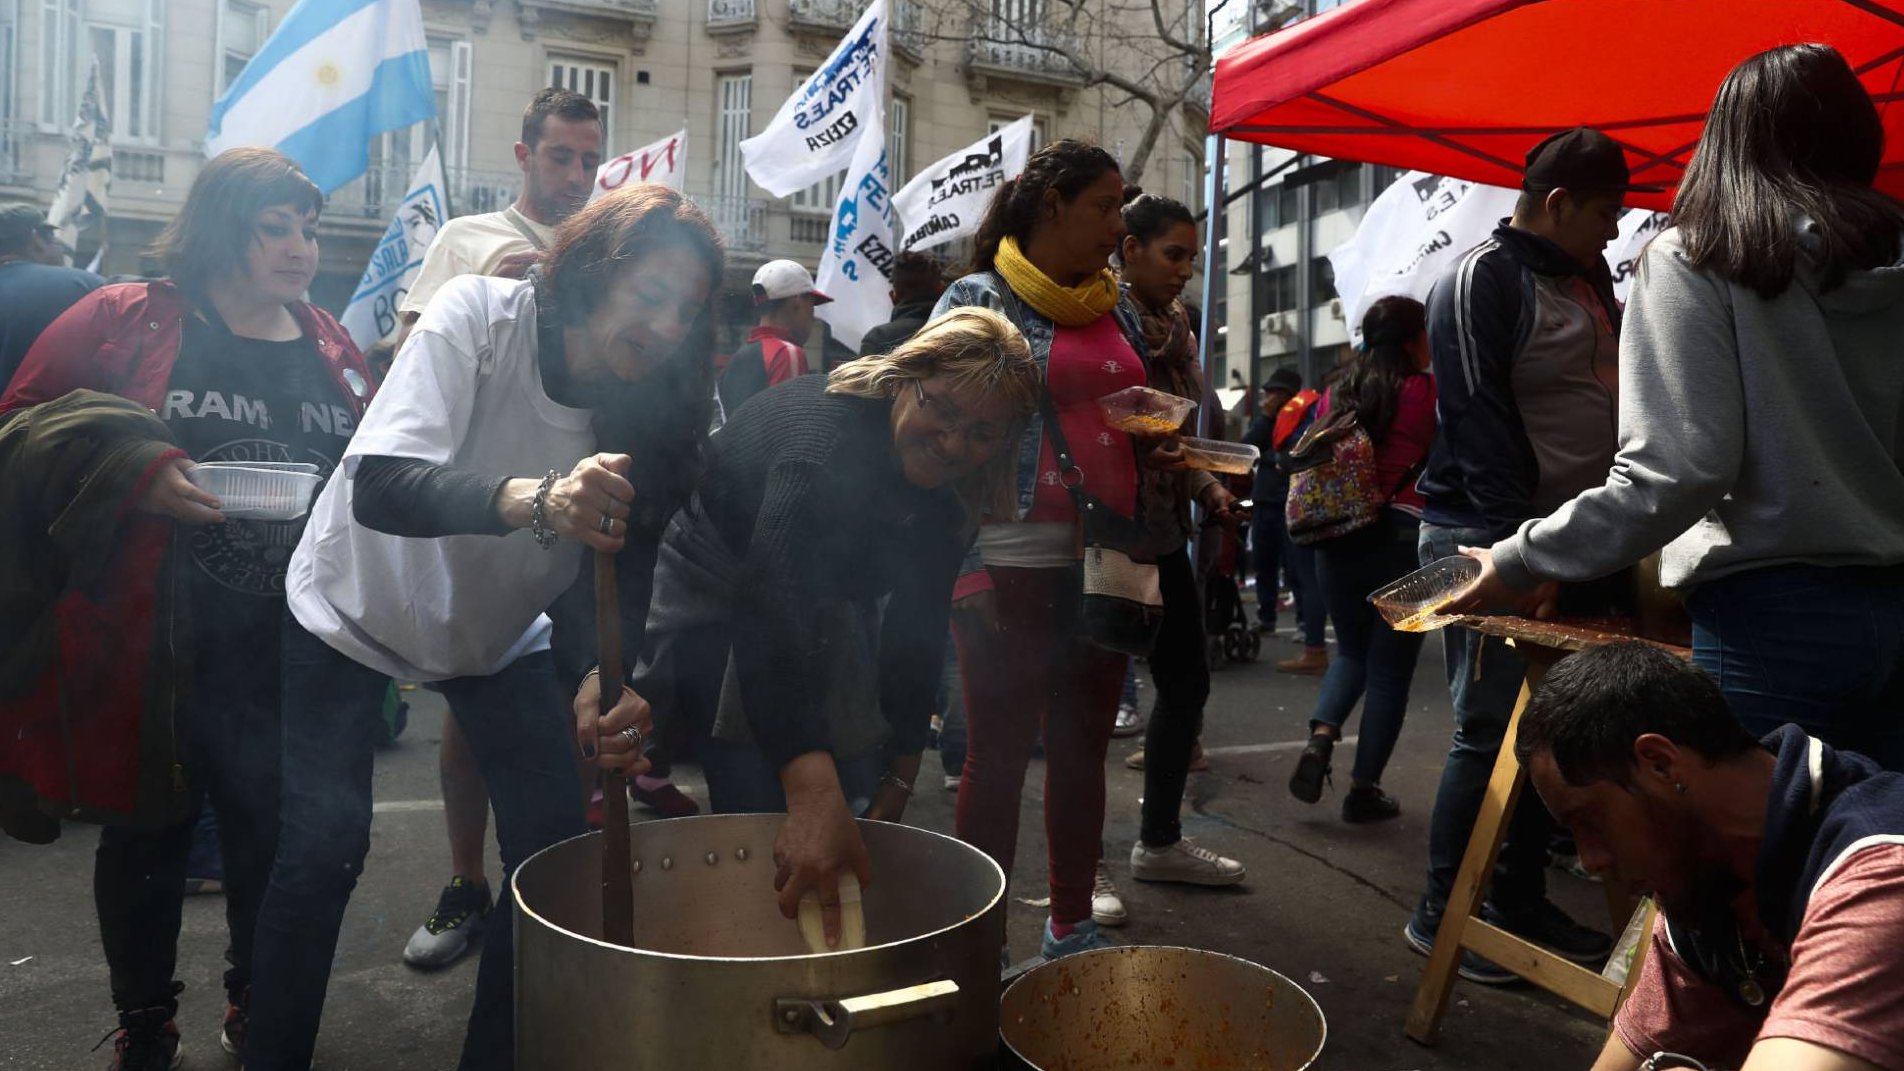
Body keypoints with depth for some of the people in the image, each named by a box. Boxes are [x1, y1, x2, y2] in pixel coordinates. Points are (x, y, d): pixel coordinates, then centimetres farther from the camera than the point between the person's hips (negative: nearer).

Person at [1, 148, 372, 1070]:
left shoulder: (331, 349, 8)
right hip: (152, 648, -3)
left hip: (290, 656, 3)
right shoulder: (119, 322, -3)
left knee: (271, 836, 13)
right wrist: (138, 479, -19)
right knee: (148, 834, 11)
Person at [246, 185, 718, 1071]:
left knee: (557, 844, -6)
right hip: (356, 606, -3)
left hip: (500, 631, 4)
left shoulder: (647, 409, -17)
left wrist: (612, 696, -37)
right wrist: (537, 501, -58)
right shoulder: (479, 313, -28)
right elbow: (379, 487, -40)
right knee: (325, 843, -11)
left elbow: (623, 575, -17)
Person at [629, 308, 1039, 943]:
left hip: (826, 607, 7)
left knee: (859, 817, 6)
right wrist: (813, 792, -57)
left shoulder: (948, 500, -10)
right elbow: (774, 609, -48)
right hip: (721, 596, -7)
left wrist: (901, 775, -2)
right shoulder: (823, 434, -36)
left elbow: (917, 628, -3)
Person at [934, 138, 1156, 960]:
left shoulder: (1117, 310, 14)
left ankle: (1072, 928, 27)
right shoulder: (979, 300, -3)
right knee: (1001, 754, 3)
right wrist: (968, 570, -15)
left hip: (1103, 565, 6)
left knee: (1083, 750, 13)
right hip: (1012, 569, -6)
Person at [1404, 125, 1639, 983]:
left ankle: (1520, 901, 23)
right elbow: (1476, 418, -16)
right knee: (1490, 731, -5)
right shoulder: (1484, 279, -9)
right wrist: (1516, 541, -20)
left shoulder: (1588, 283, 18)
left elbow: (1610, 404, 22)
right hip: (1490, 540, -9)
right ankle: (1439, 914, 8)